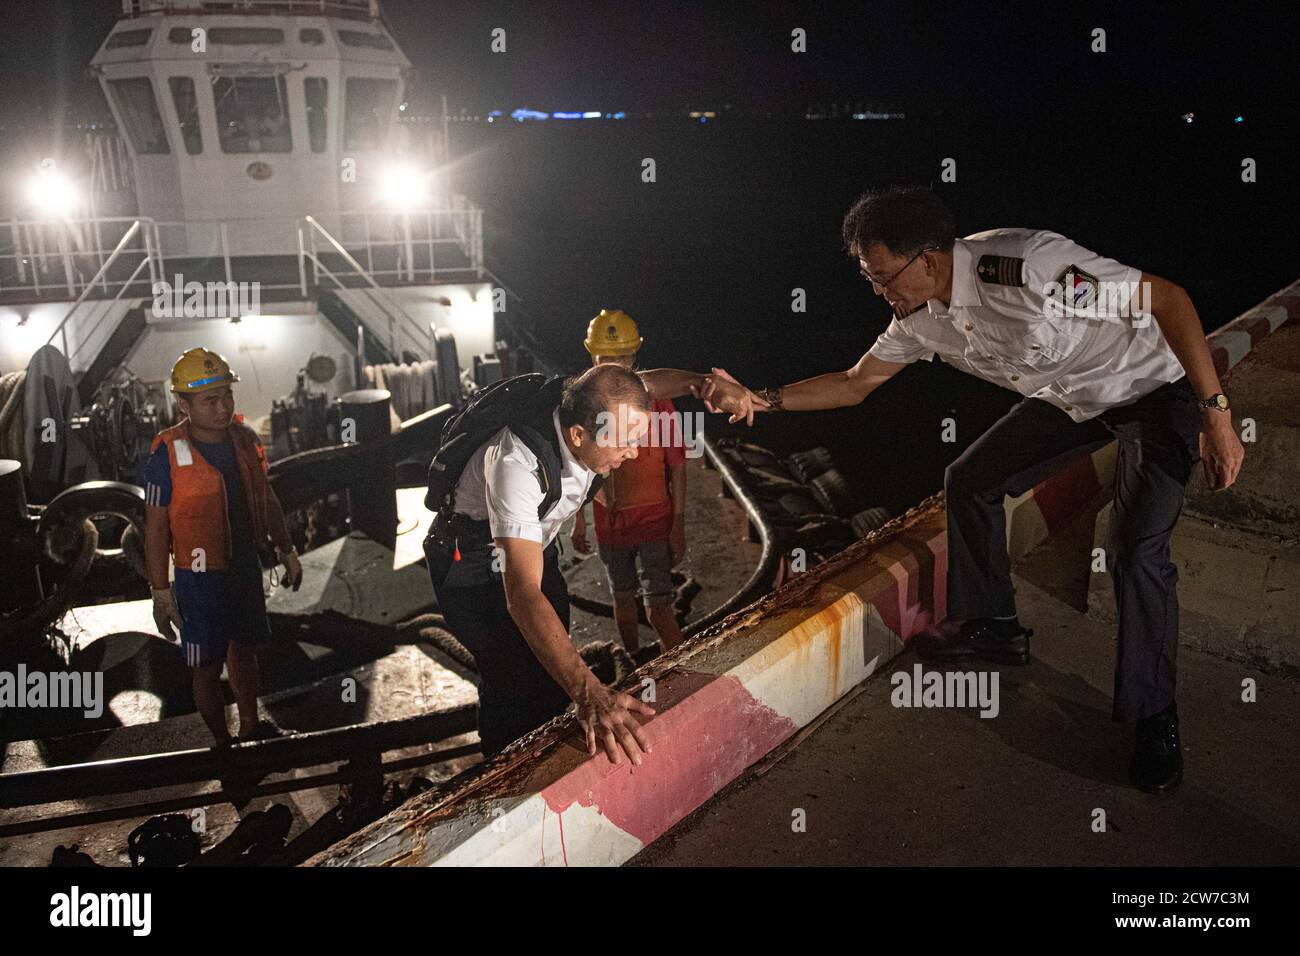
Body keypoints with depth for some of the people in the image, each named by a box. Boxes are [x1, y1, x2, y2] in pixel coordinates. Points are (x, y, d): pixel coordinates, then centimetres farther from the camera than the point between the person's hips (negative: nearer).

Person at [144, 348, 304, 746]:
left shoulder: (245, 439, -2)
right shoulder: (167, 455, -18)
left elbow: (266, 500, 11)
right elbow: (156, 529, -13)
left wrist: (287, 551, 16)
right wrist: (161, 593, -13)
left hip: (246, 565, 6)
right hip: (200, 577, -5)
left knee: (244, 648, 20)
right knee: (207, 666, 5)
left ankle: (250, 727, 38)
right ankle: (223, 742, 23)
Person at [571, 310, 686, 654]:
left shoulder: (656, 401, -11)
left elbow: (676, 466, -7)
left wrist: (679, 524, -9)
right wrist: (578, 521, 9)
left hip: (654, 521, -4)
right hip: (608, 521, 4)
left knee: (659, 610, -10)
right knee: (623, 599, 19)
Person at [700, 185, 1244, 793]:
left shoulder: (1027, 268, -36)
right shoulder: (920, 317, -12)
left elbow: (1168, 298, -29)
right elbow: (855, 383, 3)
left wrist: (1216, 414, -29)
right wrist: (761, 400, -7)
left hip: (1155, 386, -7)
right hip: (1071, 399, 7)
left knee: (1136, 550, -17)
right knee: (970, 479, 6)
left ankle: (1154, 720, 2)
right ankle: (993, 628, 24)